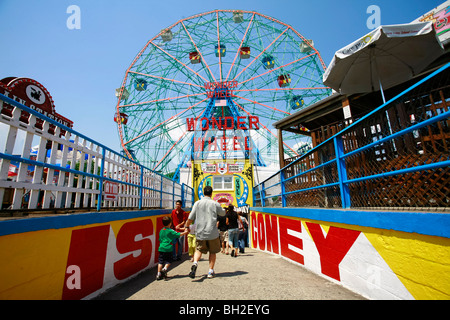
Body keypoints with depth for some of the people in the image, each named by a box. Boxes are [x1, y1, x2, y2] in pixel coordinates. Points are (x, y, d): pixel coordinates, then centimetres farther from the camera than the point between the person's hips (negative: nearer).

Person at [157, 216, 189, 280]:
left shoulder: (161, 231, 9)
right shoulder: (170, 231, -8)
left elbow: (160, 240, 18)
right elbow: (178, 234, -9)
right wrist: (185, 232, 4)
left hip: (161, 248, 5)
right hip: (168, 249, -5)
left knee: (160, 261, 9)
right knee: (169, 260, 11)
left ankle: (159, 274, 10)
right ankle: (164, 269, -6)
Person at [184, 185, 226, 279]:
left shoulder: (197, 203, -1)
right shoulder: (215, 204, -4)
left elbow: (190, 218, 1)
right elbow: (223, 213, 13)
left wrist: (186, 226, 17)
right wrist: (220, 207, 30)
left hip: (200, 232, 1)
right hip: (212, 233, -1)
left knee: (199, 249, 15)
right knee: (212, 252, 16)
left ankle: (195, 263, -11)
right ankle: (211, 271, 19)